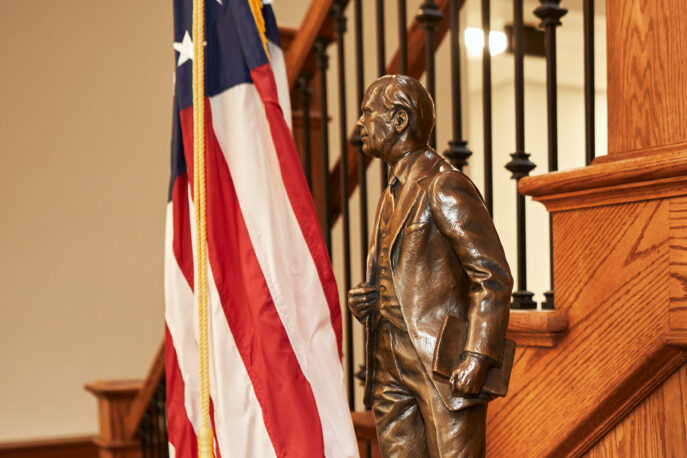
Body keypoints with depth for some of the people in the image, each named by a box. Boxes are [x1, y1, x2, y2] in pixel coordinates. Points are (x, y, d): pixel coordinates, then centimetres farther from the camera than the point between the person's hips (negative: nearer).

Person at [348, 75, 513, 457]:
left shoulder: (445, 186, -9)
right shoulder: (394, 194, 19)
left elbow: (494, 276, -14)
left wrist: (478, 357, -23)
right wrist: (363, 300, 7)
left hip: (445, 366, -8)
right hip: (393, 365, 9)